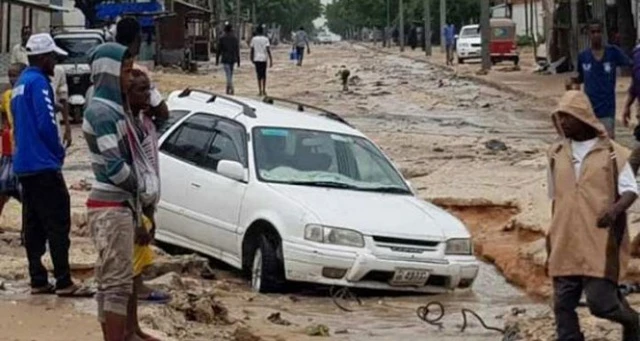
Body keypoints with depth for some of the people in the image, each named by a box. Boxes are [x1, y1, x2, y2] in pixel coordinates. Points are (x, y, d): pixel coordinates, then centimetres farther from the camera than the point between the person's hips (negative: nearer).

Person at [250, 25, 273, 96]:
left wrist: (252, 58, 17)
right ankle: (264, 91, 14)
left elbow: (252, 50, 3)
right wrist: (271, 60, -6)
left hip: (256, 59, 0)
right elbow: (268, 50, -8)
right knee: (264, 75, 14)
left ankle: (260, 91, -2)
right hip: (264, 59, 0)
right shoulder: (265, 39, -3)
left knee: (259, 75, 2)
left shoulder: (253, 39, -1)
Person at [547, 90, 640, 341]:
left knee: (600, 302, -9)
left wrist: (616, 208, -26)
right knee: (563, 306, 0)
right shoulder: (556, 154, 11)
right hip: (565, 244, 4)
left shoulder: (611, 152, -2)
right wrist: (551, 244, 20)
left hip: (600, 243, -4)